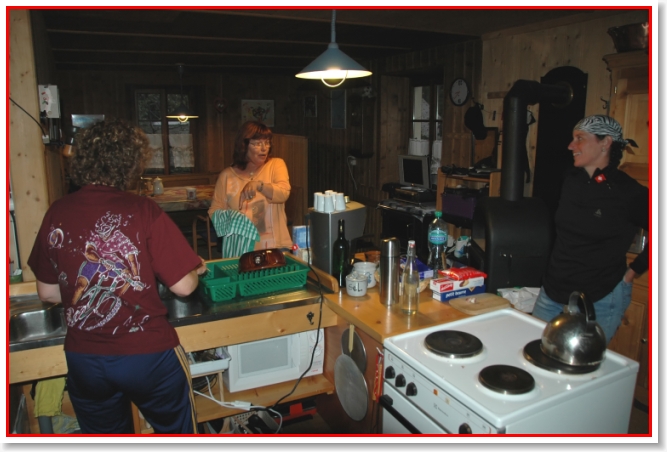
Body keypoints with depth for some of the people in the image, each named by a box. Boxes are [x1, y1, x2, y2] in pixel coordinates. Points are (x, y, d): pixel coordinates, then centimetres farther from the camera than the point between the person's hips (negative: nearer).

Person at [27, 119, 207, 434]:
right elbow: (183, 286, -16)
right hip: (148, 355, -4)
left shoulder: (56, 214, -5)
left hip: (82, 359, 4)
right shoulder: (142, 211, -17)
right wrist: (197, 269, 5)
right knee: (176, 432, 21)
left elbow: (47, 293, 5)